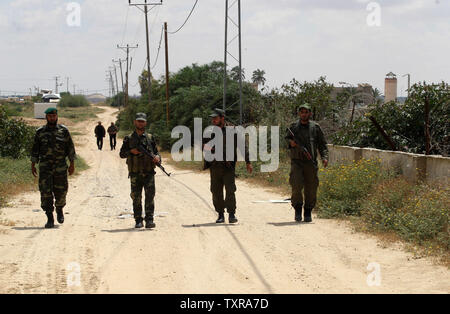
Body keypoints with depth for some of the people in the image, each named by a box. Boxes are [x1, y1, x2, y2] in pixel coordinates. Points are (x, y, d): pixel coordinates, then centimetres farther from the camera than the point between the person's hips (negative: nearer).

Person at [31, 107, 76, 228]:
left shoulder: (64, 131, 2)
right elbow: (35, 150, 10)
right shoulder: (40, 132, 5)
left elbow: (70, 148, 4)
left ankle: (59, 210, 33)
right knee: (46, 192, -7)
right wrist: (33, 165, 6)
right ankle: (50, 219, -2)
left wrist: (72, 164, -1)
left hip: (60, 166, 0)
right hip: (45, 167, 0)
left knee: (61, 191, 4)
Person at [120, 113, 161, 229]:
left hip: (149, 173, 0)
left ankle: (149, 220, -11)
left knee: (150, 196, -11)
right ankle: (138, 221, 9)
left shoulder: (150, 138, 10)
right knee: (136, 197, 2)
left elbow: (156, 152, 14)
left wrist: (157, 157, -9)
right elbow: (122, 154, 8)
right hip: (135, 174, 0)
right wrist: (131, 151, -11)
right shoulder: (129, 139, 7)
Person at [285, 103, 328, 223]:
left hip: (311, 163, 1)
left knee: (311, 189, 0)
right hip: (296, 162, -1)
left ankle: (308, 213, 13)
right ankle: (298, 209, 3)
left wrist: (324, 157, -7)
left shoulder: (315, 127, 8)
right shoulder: (293, 127, 8)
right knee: (296, 186, -16)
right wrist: (290, 143, -9)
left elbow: (322, 145, 8)